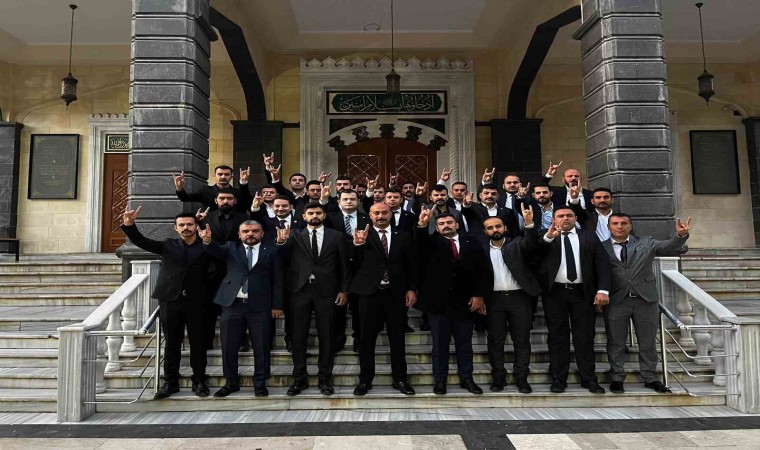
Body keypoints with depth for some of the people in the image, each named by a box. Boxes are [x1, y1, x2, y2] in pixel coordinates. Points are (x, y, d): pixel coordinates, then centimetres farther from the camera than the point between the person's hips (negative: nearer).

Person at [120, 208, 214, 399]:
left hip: (196, 302, -1)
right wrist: (129, 224, -15)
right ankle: (170, 382, 20)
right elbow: (141, 241, -1)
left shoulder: (206, 247, 6)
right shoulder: (168, 245, 10)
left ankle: (199, 381, 16)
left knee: (198, 343, 5)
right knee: (171, 343, 9)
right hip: (170, 300, 2)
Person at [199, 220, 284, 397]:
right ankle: (231, 382, 25)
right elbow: (216, 250, -10)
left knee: (261, 347, 3)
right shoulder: (231, 248, 11)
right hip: (232, 304, 2)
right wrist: (208, 241, -32)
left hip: (260, 307, -2)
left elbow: (277, 280, 4)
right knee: (228, 346, 8)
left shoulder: (271, 251, 5)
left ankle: (260, 384, 18)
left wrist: (277, 305, -2)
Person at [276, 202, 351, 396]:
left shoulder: (336, 237, 7)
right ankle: (300, 378, 18)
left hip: (326, 290, 0)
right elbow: (283, 260, -5)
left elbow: (344, 265, 7)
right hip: (300, 290, 1)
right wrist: (281, 242, -23)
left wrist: (344, 290, 0)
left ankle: (325, 378, 16)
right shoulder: (295, 236, 8)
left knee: (325, 336, 6)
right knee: (299, 336, 6)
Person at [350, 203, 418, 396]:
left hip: (395, 293, 2)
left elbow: (411, 265, 8)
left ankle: (399, 379, 21)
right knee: (367, 338, 7)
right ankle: (365, 379, 19)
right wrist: (357, 244, -23)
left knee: (397, 337, 9)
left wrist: (411, 289, 0)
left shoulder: (403, 236, 7)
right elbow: (354, 264, -7)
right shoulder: (362, 235, 1)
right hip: (369, 293, -1)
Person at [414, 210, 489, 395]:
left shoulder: (473, 245, 8)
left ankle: (466, 378, 24)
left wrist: (479, 295, -2)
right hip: (438, 302, -1)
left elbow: (482, 272, 6)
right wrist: (422, 225, -37)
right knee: (440, 344, 7)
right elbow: (421, 241, -18)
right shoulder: (432, 243, 4)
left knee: (464, 343, 11)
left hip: (465, 302, 2)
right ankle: (440, 380, 17)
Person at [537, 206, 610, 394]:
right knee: (557, 337, 5)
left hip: (582, 293, 1)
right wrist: (549, 237, -25)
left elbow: (602, 263, 3)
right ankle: (559, 379, 12)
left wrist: (603, 289, -8)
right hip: (555, 293, -1)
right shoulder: (544, 238, 6)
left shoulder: (589, 236, 10)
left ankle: (589, 379, 15)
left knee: (585, 337, 6)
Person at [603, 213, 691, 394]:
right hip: (616, 301, -2)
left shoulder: (645, 242, 9)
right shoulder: (602, 247, 2)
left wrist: (681, 235, -23)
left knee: (648, 342, 11)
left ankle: (650, 378, 24)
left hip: (645, 298, 2)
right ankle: (616, 378, 17)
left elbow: (668, 245, -4)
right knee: (616, 342, 6)